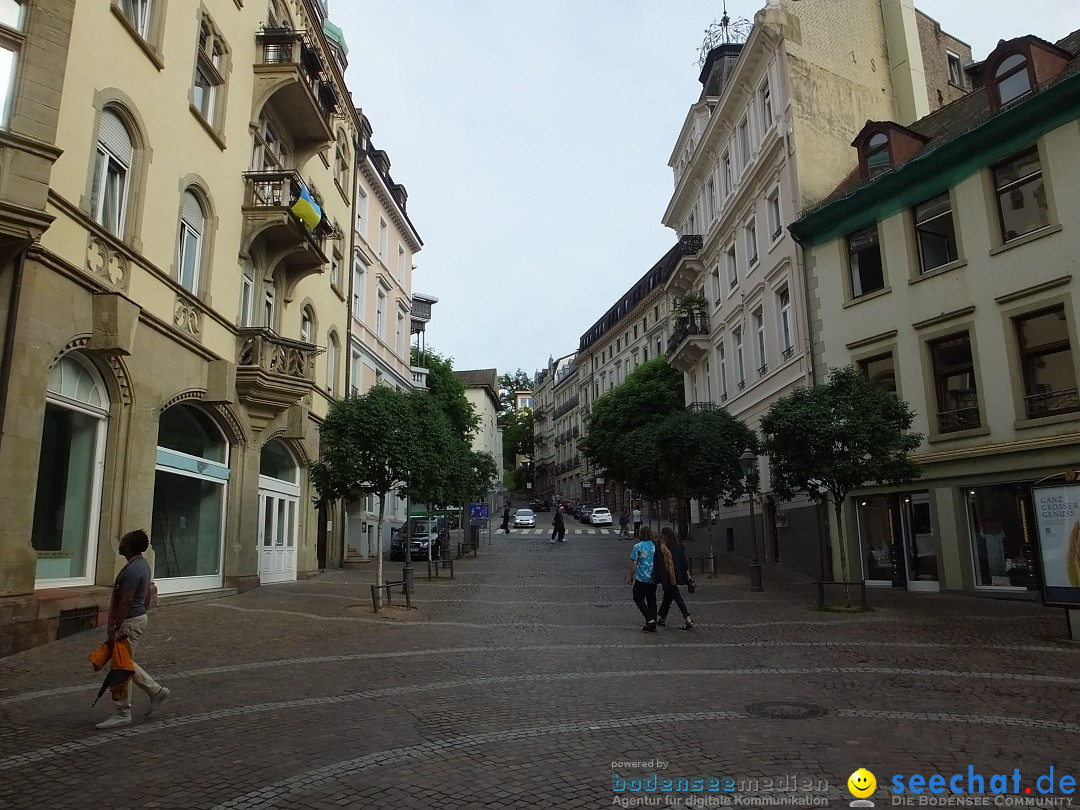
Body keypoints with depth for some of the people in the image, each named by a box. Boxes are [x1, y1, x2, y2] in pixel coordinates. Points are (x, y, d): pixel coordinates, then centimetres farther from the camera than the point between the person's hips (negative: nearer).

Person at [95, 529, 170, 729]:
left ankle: (122, 714, 10)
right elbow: (146, 593, 18)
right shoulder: (142, 564, 9)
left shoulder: (133, 569, -22)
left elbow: (126, 602, -24)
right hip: (138, 617, 10)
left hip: (130, 621, -10)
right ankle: (156, 690, 23)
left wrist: (115, 629, -22)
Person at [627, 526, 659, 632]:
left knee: (638, 598, 8)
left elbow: (633, 563, -10)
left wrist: (631, 577, 2)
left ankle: (649, 619, -7)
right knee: (651, 600, 12)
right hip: (653, 579, 5)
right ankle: (652, 625, 14)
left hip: (641, 578, -4)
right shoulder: (655, 546, 2)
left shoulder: (637, 546, -10)